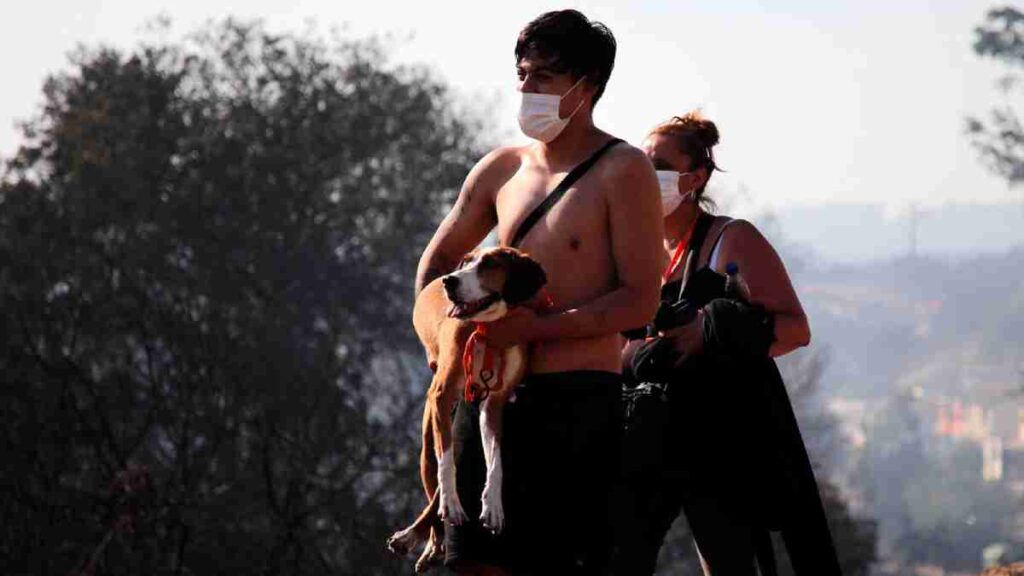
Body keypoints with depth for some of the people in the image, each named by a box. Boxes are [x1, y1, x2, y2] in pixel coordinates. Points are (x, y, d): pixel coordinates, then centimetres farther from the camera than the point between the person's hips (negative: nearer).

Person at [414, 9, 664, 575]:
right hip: (491, 395, 6)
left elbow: (640, 300, -11)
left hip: (579, 400, -6)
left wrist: (535, 327, -18)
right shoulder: (502, 169, 13)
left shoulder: (622, 170, -4)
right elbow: (437, 261, 27)